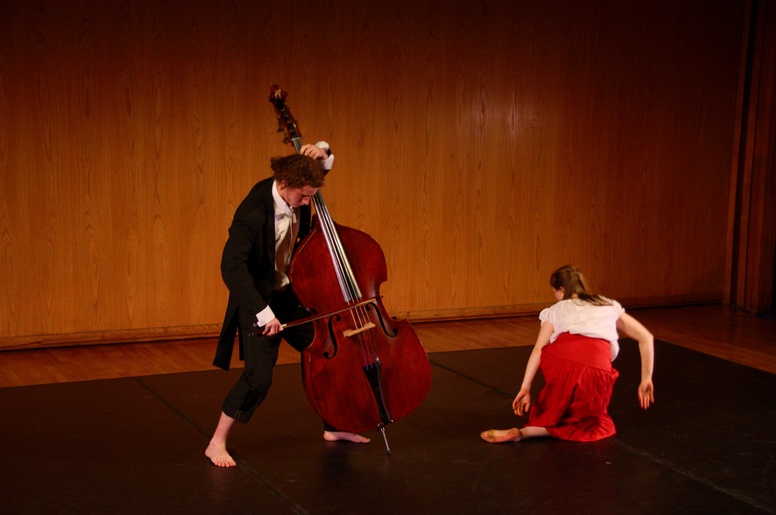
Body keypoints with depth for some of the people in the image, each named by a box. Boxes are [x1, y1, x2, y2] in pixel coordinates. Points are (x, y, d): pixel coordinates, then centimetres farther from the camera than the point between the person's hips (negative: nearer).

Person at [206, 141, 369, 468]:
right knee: (259, 376, -17)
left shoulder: (298, 192, -8)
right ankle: (217, 443, 3)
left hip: (293, 292, 8)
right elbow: (232, 267, -38)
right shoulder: (253, 213, -29)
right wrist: (262, 312, -43)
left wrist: (321, 152, -12)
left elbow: (323, 166, 14)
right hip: (260, 300, -7)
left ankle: (333, 427, 28)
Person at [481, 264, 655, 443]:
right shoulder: (609, 306, 32)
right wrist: (646, 380, 33)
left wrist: (525, 388, 7)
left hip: (559, 360, 1)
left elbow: (538, 349, 12)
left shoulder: (556, 310, 26)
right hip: (597, 368, -1)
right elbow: (646, 338, 29)